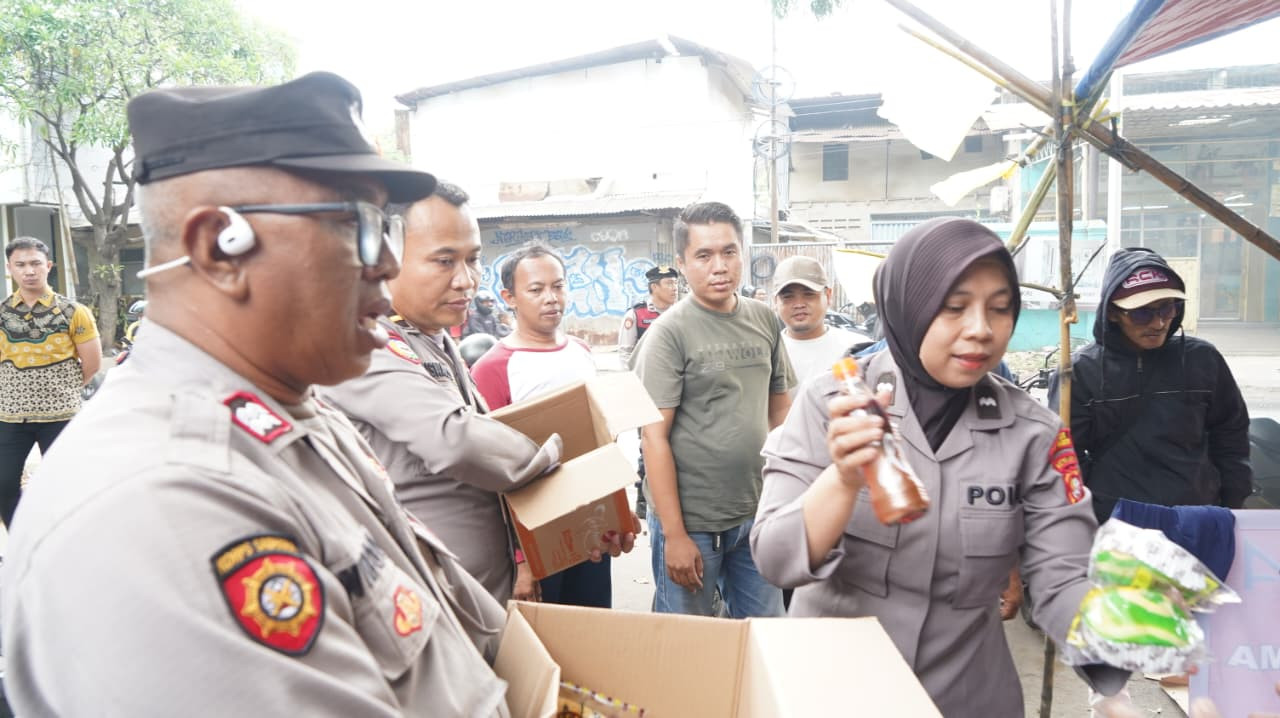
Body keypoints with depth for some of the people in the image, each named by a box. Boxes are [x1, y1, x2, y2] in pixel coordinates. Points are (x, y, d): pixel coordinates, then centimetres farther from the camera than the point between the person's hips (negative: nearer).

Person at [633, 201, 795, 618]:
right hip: (691, 521, -4)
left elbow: (780, 412, 12)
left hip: (757, 514, 5)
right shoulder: (668, 333, -12)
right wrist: (674, 535, -14)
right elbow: (654, 437, -13)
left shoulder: (765, 321, 3)